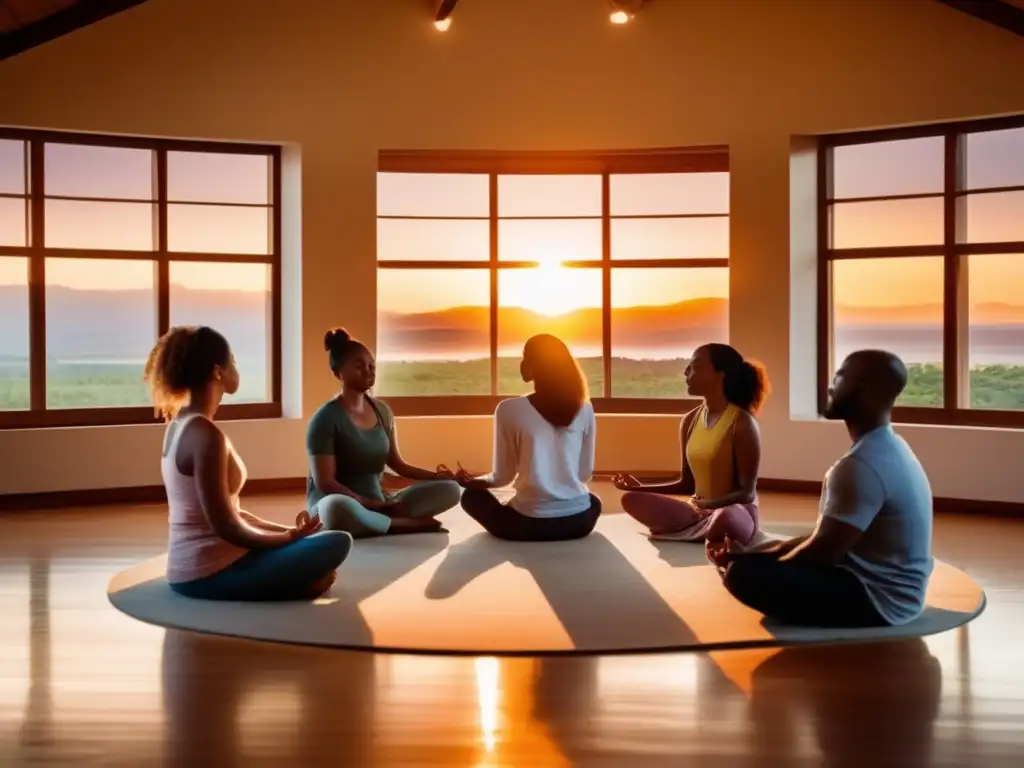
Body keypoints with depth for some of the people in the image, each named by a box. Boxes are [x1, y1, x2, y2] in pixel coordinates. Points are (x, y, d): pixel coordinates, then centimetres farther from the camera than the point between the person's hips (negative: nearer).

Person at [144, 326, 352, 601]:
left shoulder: (181, 424, 10)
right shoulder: (206, 434, -19)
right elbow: (226, 527, -21)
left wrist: (289, 532, 8)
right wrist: (291, 536, -6)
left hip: (190, 570, 10)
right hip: (211, 574, -10)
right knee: (337, 543, -10)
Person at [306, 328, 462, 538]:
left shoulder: (382, 411, 8)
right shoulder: (326, 418, -11)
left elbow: (397, 464, 15)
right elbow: (324, 482, -15)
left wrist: (435, 475, 0)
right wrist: (373, 504, -20)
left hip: (379, 503, 6)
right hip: (333, 505, -6)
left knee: (450, 489, -8)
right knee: (338, 508, -44)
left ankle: (378, 520, -22)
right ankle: (411, 524, -22)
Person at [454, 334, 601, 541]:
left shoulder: (509, 409, -7)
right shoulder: (584, 409, 1)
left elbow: (503, 477, 0)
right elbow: (585, 473, 8)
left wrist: (470, 481, 21)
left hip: (530, 524, -4)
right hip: (579, 521, 4)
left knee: (471, 496, 25)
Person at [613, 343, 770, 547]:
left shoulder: (742, 423, -13)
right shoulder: (690, 421, 5)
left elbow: (747, 492, -14)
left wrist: (709, 505, -27)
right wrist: (641, 488, 4)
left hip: (737, 511, -6)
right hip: (699, 511, 7)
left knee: (725, 518, -43)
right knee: (631, 500, -11)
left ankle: (689, 533, -13)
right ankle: (705, 530, -17)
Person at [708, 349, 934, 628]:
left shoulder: (862, 465, -25)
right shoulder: (890, 450, 9)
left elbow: (822, 552, -23)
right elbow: (827, 538, 12)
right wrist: (759, 555, 5)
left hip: (876, 600, -10)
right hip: (883, 587, 10)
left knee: (742, 573, -23)